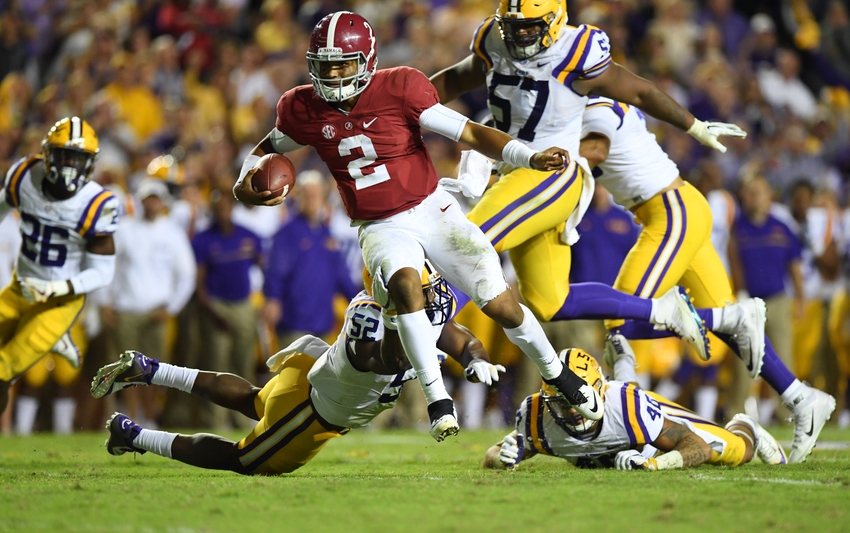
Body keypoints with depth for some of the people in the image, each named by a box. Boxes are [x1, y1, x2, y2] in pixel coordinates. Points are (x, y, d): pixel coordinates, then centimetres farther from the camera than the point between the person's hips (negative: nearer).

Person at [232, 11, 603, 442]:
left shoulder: (399, 90, -16)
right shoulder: (304, 110, -6)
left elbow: (470, 134, -13)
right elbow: (267, 149, 14)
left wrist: (532, 157, -25)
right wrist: (245, 185, -8)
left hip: (431, 211, -1)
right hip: (380, 229, 1)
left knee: (499, 303, -8)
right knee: (405, 284, -33)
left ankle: (554, 371, 21)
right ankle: (437, 398, -25)